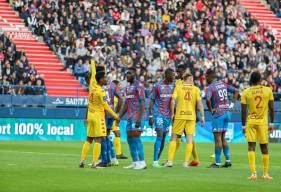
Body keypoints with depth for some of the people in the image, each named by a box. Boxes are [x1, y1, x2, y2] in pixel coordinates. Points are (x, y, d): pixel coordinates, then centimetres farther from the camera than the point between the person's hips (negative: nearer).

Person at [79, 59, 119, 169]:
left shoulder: (92, 85, 3)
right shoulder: (101, 92, -15)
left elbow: (93, 74, 21)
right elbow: (106, 106, -14)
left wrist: (93, 64, 39)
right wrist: (115, 116, -6)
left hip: (90, 115, 8)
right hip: (98, 116, -8)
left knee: (89, 139, 13)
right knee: (98, 140, -6)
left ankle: (82, 161, 11)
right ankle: (94, 163, -11)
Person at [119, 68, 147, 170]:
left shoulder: (138, 86, -9)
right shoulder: (128, 87, 18)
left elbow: (142, 102, -15)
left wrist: (139, 118, -22)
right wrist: (119, 117, 20)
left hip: (136, 117, -9)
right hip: (129, 117, 9)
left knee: (136, 137, -11)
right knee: (129, 138, 7)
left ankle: (142, 162, -9)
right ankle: (135, 162, 12)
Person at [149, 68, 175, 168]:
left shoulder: (173, 86, 8)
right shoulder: (158, 86, -4)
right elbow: (152, 101, 0)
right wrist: (151, 116, -5)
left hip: (168, 115, 5)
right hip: (158, 114, -5)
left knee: (163, 137, 6)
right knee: (160, 135, -15)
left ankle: (157, 160, 15)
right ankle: (155, 161, -16)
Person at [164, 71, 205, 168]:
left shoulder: (178, 88, 3)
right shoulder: (196, 89, 3)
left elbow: (173, 101, -6)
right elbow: (199, 103, -3)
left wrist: (172, 113, 2)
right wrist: (202, 116, 1)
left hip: (179, 115, 0)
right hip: (191, 116, 0)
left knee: (174, 137, 8)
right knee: (189, 139, 3)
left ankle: (170, 161, 2)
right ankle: (186, 162, -1)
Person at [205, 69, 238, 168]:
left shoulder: (211, 87, -11)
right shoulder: (223, 84, 11)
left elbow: (208, 99, -27)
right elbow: (235, 91, 17)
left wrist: (211, 110, -12)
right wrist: (231, 105, 15)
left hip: (218, 113, -7)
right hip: (227, 112, 7)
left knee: (217, 138, -4)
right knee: (222, 137, 15)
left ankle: (217, 162, -4)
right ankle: (228, 160, 14)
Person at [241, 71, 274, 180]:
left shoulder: (246, 92, -2)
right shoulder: (268, 90, 0)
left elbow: (243, 110, -2)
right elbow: (272, 108, 1)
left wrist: (243, 125, 5)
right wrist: (271, 123, 9)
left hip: (250, 122, -1)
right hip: (263, 122, 1)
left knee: (251, 147, -1)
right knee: (264, 147, 10)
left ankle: (253, 173, -11)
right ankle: (265, 174, 14)